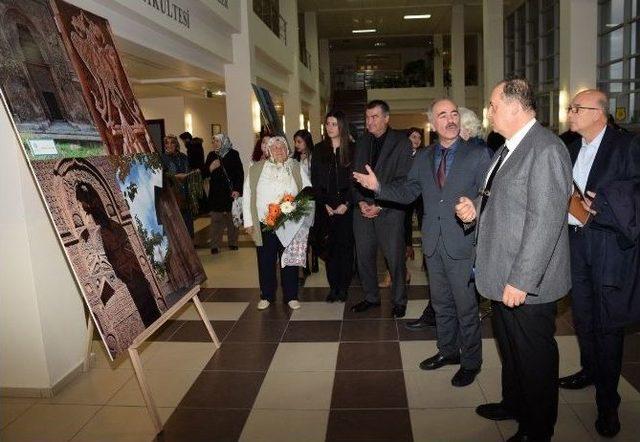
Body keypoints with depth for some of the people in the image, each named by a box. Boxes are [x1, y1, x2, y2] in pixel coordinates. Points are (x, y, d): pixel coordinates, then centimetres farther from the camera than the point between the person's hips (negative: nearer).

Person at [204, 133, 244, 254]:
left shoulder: (233, 154, -1)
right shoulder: (211, 155, 9)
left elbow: (240, 173, -3)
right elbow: (204, 173, 10)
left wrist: (237, 189, -11)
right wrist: (210, 168, -11)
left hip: (231, 192, -1)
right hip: (216, 192, 2)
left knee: (232, 218, 9)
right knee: (216, 220, -3)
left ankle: (233, 243, 21)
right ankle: (215, 246, 1)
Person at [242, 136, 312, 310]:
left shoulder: (296, 168, 6)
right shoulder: (255, 169, 5)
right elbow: (247, 196, 6)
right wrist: (248, 221, 1)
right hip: (264, 225, 0)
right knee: (266, 261, 8)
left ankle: (291, 296, 20)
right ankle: (266, 296, 23)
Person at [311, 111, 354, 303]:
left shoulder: (352, 150, 2)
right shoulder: (319, 150, 8)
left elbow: (355, 180, -1)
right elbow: (315, 181, 5)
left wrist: (346, 204, -11)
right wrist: (325, 204, -4)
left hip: (346, 207, -2)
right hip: (325, 207, 2)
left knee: (345, 246, 0)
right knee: (329, 247, 3)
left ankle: (344, 287, 10)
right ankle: (333, 287, 11)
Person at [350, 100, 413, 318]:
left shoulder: (401, 142, -2)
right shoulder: (361, 143, 13)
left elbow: (403, 180, -7)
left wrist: (379, 205, -12)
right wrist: (360, 201, -3)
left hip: (389, 209, -4)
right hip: (363, 209, 5)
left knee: (395, 257, -1)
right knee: (364, 256, 8)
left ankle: (399, 301, 17)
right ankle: (371, 297, 24)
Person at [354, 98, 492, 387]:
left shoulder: (478, 155, -6)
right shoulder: (423, 158, 9)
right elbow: (407, 192, 10)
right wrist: (378, 187, -3)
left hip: (462, 244, -4)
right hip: (433, 244, 5)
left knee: (466, 306, 6)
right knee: (441, 303, 19)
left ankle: (470, 362, 25)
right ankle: (448, 350, 38)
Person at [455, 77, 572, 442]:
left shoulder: (546, 149, -19)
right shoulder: (508, 148, 12)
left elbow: (545, 220, -25)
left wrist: (521, 281, -24)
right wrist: (475, 209, 1)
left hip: (527, 283, -9)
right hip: (502, 275, 9)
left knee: (535, 355, 9)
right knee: (509, 345, 24)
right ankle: (513, 403, 45)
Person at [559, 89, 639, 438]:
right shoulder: (572, 149, 12)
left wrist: (601, 207, -21)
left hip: (608, 243, -6)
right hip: (575, 241, 6)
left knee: (608, 324, 0)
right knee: (582, 315, 18)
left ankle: (607, 400, 13)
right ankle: (590, 370, 38)